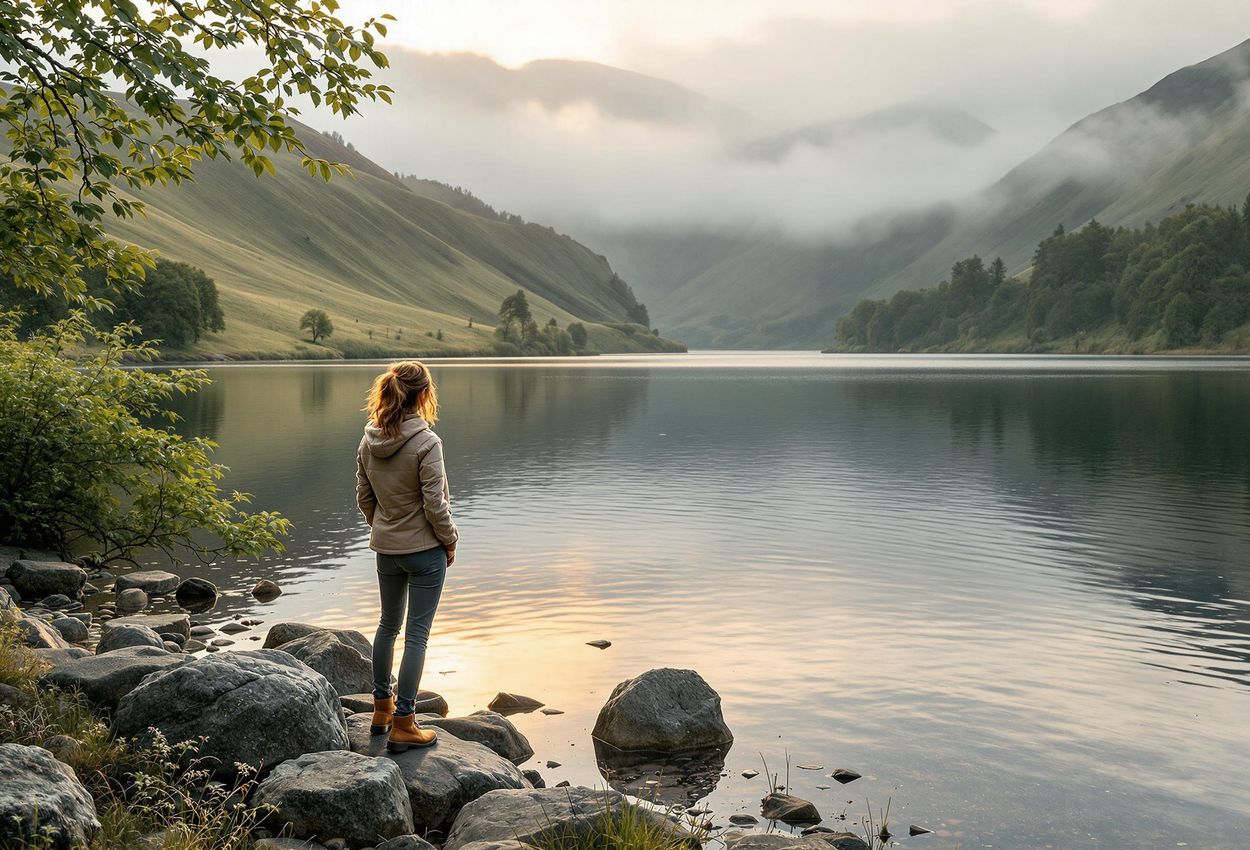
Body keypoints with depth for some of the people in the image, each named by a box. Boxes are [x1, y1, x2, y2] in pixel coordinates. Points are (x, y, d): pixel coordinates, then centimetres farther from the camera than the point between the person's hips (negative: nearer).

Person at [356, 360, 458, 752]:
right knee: (417, 633, 2)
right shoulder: (426, 442, -21)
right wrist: (450, 541, -4)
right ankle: (403, 724, 6)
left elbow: (364, 497, 7)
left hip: (386, 548, 6)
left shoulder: (369, 441, -1)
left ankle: (382, 706, 34)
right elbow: (435, 504, -19)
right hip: (424, 548, -6)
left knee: (388, 624, 21)